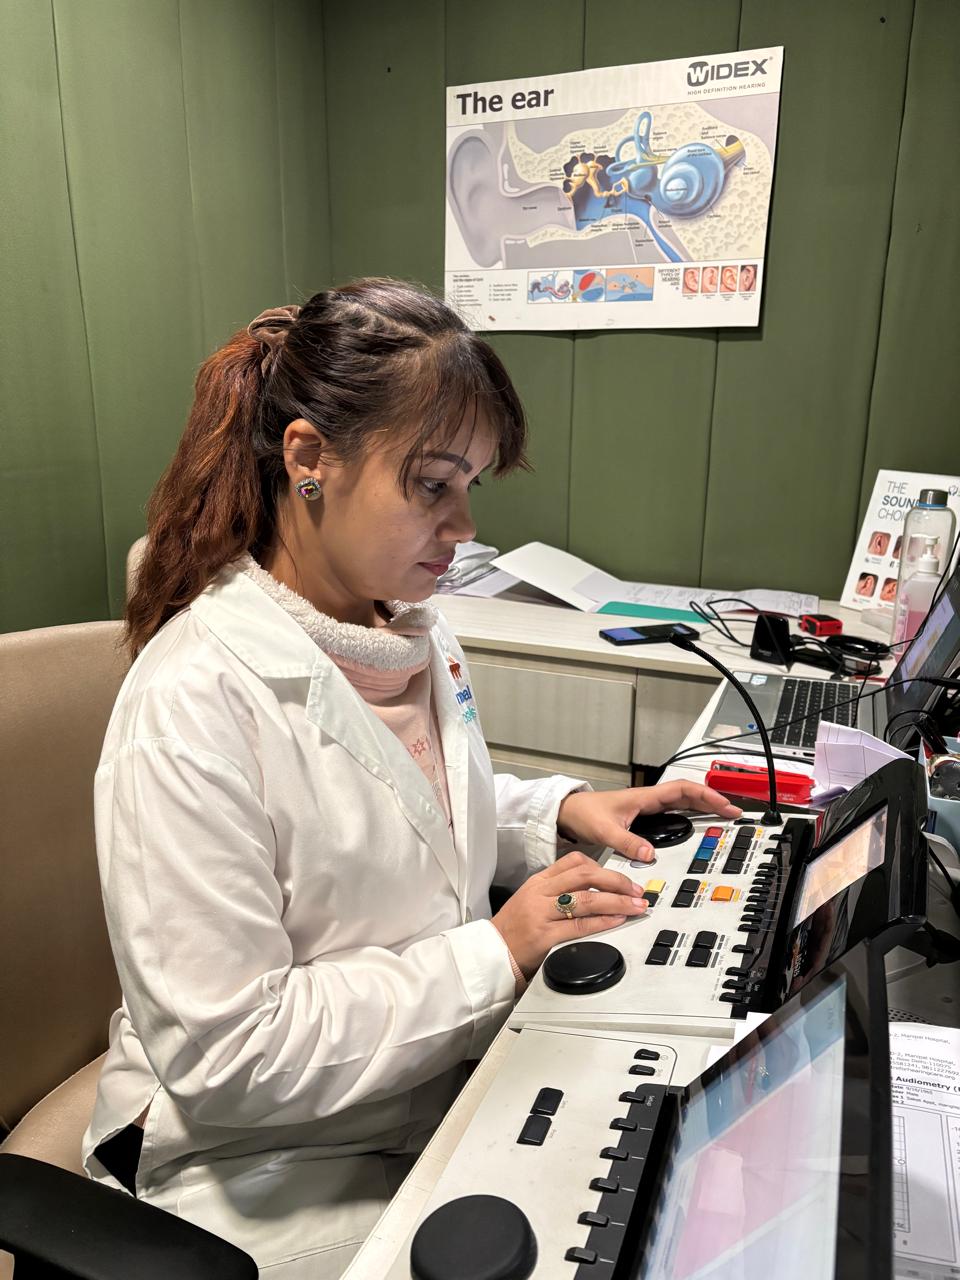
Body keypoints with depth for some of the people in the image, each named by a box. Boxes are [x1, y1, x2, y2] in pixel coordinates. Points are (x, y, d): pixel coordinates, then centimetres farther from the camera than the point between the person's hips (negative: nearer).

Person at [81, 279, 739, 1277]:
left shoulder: (411, 632, -2)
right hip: (271, 1167, -6)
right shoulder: (193, 705, -28)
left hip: (447, 1078, 7)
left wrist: (563, 810, -3)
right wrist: (494, 953, -25)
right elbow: (225, 1053, -25)